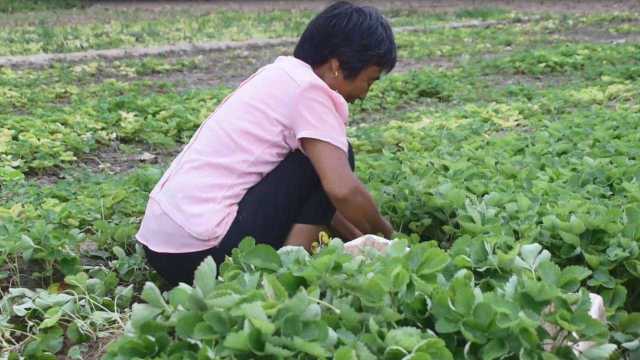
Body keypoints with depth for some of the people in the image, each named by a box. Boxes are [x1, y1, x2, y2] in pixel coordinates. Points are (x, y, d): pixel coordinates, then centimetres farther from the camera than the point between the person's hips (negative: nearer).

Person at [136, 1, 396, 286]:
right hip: (203, 252, -9)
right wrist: (384, 234, 0)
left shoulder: (282, 75, 16)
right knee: (333, 158, -3)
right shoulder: (309, 89, -10)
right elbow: (343, 189, -19)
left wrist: (357, 238, 22)